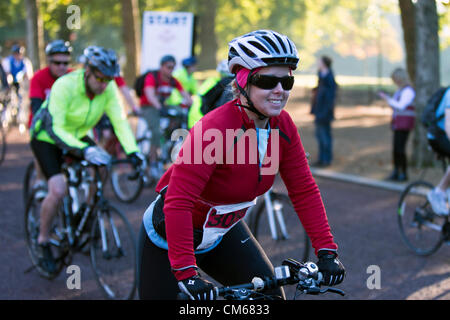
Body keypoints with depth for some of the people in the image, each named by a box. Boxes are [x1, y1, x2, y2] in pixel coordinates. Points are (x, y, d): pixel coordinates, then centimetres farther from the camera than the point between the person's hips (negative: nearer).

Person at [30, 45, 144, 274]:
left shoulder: (109, 88, -19)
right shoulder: (64, 85, -33)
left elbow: (119, 121, -19)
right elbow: (55, 128, -38)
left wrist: (132, 152, -34)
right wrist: (84, 150, -52)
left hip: (78, 135, 6)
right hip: (47, 138, -5)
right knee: (58, 190, -22)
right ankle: (43, 242, 0)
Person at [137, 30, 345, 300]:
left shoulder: (282, 126, -13)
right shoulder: (214, 129, -33)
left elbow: (304, 190, -7)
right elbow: (178, 202, -36)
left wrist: (326, 251, -14)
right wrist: (186, 272, -41)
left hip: (223, 232, 6)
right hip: (169, 235, -6)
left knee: (269, 293, -6)